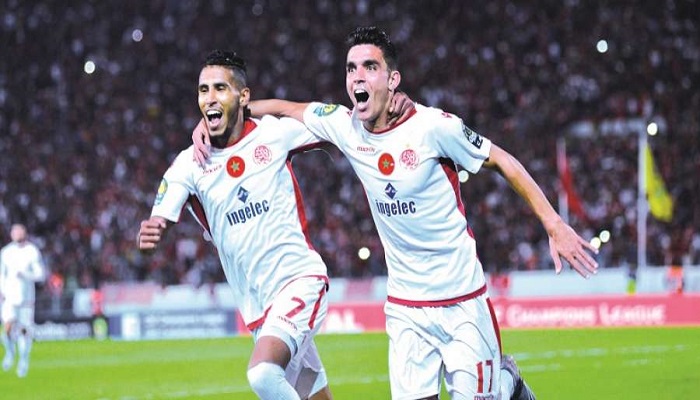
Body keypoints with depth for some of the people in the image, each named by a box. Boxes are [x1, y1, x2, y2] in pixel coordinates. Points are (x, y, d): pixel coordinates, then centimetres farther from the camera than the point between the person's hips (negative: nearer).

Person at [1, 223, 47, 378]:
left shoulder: (32, 252, -4)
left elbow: (41, 274, -7)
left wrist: (24, 275, -20)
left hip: (26, 297, -1)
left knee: (24, 330, 2)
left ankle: (24, 360, 22)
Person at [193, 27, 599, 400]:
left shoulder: (434, 126, -17)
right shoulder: (345, 126, -4)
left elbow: (504, 162, -8)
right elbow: (283, 107, 12)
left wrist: (555, 225, -12)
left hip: (462, 300, -4)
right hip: (404, 304, 4)